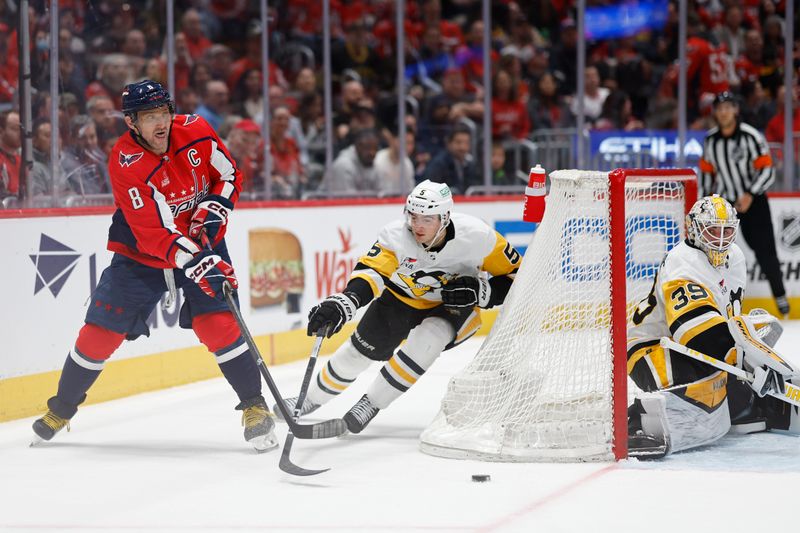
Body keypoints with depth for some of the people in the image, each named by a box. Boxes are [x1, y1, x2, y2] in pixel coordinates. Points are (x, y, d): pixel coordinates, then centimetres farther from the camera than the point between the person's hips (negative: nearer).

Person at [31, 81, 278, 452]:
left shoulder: (196, 131, -13)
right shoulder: (125, 164, -26)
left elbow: (229, 175, 3)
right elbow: (153, 233, -31)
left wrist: (213, 210, -15)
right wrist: (196, 264, -42)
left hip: (202, 243, 2)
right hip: (141, 254, -2)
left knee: (217, 322, -17)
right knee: (101, 332, -1)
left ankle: (255, 407, -6)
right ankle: (61, 409, 20)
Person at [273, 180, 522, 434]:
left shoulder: (476, 236, -31)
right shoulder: (396, 235, -30)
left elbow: (515, 275, -19)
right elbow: (371, 271, -43)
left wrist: (478, 291, -35)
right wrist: (344, 302, -62)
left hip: (454, 307, -2)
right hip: (402, 297, 2)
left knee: (427, 339, -30)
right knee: (361, 348, 4)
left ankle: (371, 403, -14)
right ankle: (313, 397, 33)